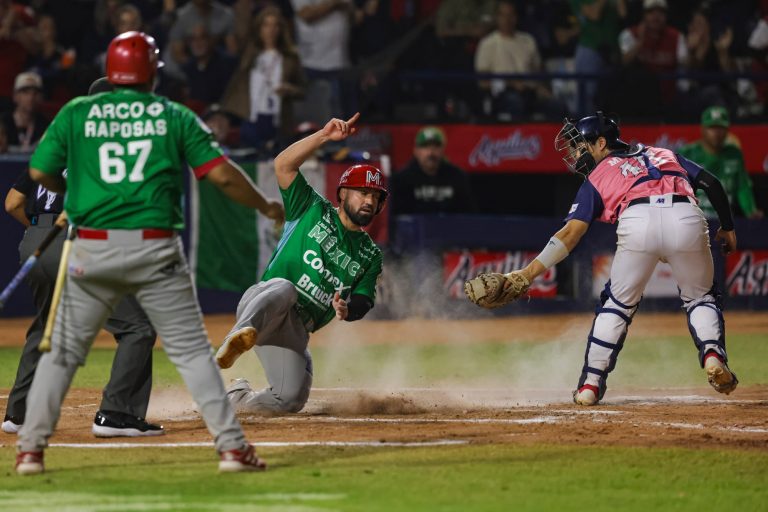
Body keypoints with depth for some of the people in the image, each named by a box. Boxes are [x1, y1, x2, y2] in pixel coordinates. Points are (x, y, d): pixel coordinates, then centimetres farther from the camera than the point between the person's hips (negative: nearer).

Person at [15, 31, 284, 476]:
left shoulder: (76, 114, 5)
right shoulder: (175, 117, 3)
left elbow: (40, 173, 5)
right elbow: (221, 173, -2)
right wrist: (267, 207, 13)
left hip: (93, 250, 1)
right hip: (156, 251, -1)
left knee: (63, 351, 11)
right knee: (192, 351, 6)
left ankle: (30, 450, 7)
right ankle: (232, 446, -1)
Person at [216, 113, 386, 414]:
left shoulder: (370, 256, 18)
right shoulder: (313, 211, 8)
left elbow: (363, 302, 8)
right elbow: (283, 165, -5)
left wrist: (347, 309, -18)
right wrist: (324, 136, -16)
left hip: (297, 330, 4)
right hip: (263, 300, -4)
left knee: (291, 401, -12)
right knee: (283, 287, -40)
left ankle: (237, 397, 15)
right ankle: (242, 335, -64)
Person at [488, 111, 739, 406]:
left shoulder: (597, 177, 25)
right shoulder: (665, 155, 36)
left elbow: (572, 232, 14)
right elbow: (711, 183, 23)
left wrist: (530, 272, 11)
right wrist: (727, 228, 33)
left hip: (638, 223, -2)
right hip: (687, 218, 2)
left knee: (617, 304, 18)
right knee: (700, 298, 24)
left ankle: (591, 383, 14)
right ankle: (713, 356, -2)